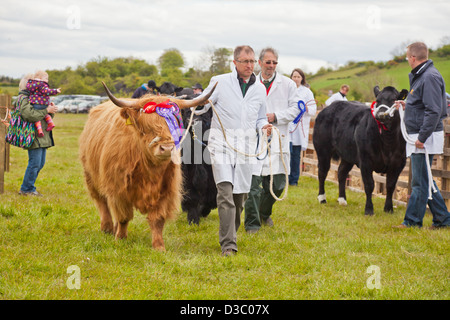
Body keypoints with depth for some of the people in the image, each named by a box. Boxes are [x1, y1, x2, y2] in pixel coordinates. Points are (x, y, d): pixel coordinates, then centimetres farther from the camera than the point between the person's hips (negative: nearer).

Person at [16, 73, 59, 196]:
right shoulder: (24, 98, -9)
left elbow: (47, 116, 21)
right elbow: (30, 115, -25)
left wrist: (51, 109, 0)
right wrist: (47, 110, -20)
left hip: (42, 136, 10)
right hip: (33, 136, -10)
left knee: (40, 163, 12)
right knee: (35, 163, -8)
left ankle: (27, 188, 22)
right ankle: (27, 189, 3)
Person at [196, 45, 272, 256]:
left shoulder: (260, 89, 13)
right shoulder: (219, 82, 2)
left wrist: (264, 126, 1)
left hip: (246, 147, 4)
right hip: (222, 143, -4)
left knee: (240, 195, 6)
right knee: (225, 193, -15)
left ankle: (229, 236, 25)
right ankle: (228, 244, -14)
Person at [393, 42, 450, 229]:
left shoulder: (430, 77, -16)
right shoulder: (421, 76, 16)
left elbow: (434, 111, -22)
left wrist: (422, 137, -23)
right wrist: (407, 106, 17)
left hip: (426, 138, -10)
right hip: (418, 137, 10)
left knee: (419, 182, -4)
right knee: (424, 180, 13)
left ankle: (412, 221, 2)